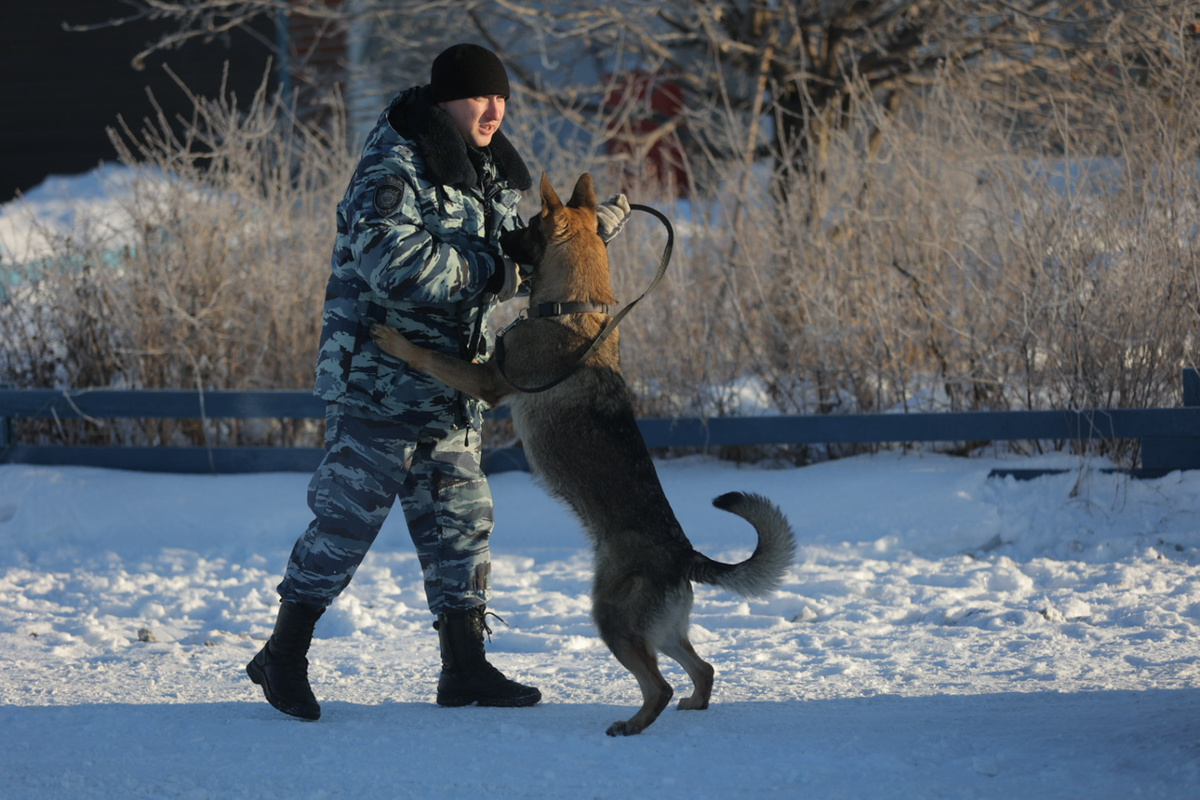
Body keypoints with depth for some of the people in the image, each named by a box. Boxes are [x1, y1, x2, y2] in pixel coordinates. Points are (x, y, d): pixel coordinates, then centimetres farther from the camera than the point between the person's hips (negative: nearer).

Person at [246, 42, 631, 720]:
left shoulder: (485, 176, 14)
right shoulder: (393, 169, -15)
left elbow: (523, 253, 28)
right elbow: (391, 264, -28)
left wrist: (594, 228, 14)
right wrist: (487, 271, -22)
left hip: (451, 385, 9)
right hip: (378, 378, -9)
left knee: (461, 522, 8)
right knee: (349, 517, -7)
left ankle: (465, 665, 14)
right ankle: (283, 655, 4)